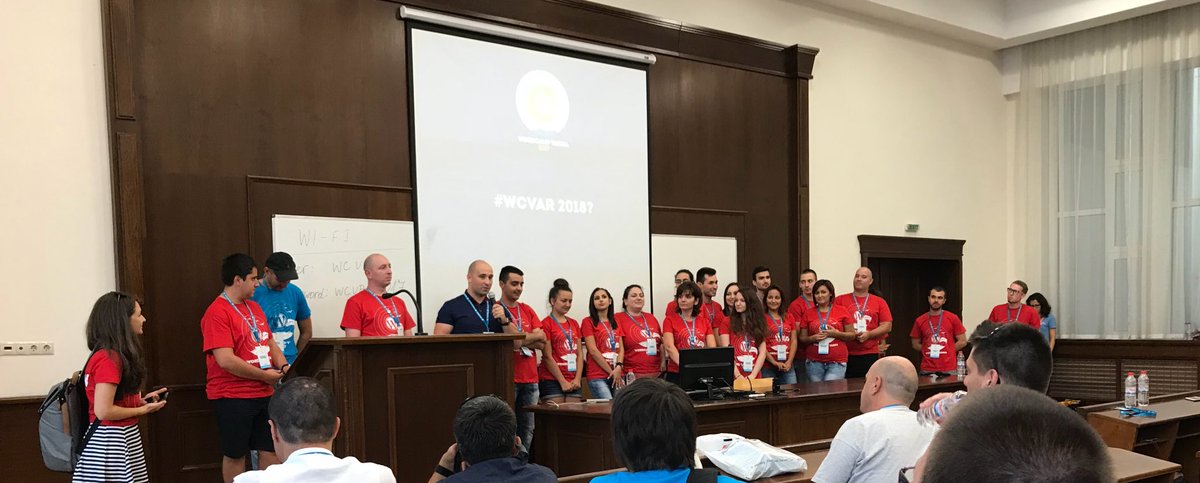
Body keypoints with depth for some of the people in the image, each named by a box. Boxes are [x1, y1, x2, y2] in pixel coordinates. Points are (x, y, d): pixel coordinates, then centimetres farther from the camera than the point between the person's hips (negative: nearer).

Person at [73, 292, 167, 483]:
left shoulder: (116, 355, 11)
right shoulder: (108, 359, -19)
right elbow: (103, 411, -23)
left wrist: (142, 401, 7)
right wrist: (142, 410, -12)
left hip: (122, 437, 10)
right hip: (111, 441, -10)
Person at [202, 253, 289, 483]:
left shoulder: (254, 307, 11)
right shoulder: (217, 313, -15)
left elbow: (270, 342, 18)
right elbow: (225, 360, -22)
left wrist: (283, 365, -1)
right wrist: (264, 375, -15)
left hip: (264, 393, 7)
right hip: (232, 397, -7)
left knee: (272, 450, 10)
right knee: (235, 454, 8)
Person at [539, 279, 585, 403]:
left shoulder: (574, 323, 15)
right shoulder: (546, 324, -4)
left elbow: (580, 353, 12)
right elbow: (548, 357, -8)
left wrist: (577, 378, -1)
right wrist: (563, 381, -9)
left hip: (574, 382, 5)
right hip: (552, 381, -5)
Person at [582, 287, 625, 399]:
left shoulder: (615, 322, 18)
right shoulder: (588, 322, 2)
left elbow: (621, 347, 11)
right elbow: (593, 350, -6)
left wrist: (618, 367, -8)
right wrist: (612, 372, -7)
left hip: (617, 376, 5)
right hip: (597, 377, -5)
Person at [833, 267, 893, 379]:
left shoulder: (880, 302, 11)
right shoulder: (840, 300, 8)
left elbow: (887, 326, 6)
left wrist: (868, 334, -8)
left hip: (870, 355, 1)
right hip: (846, 355, -1)